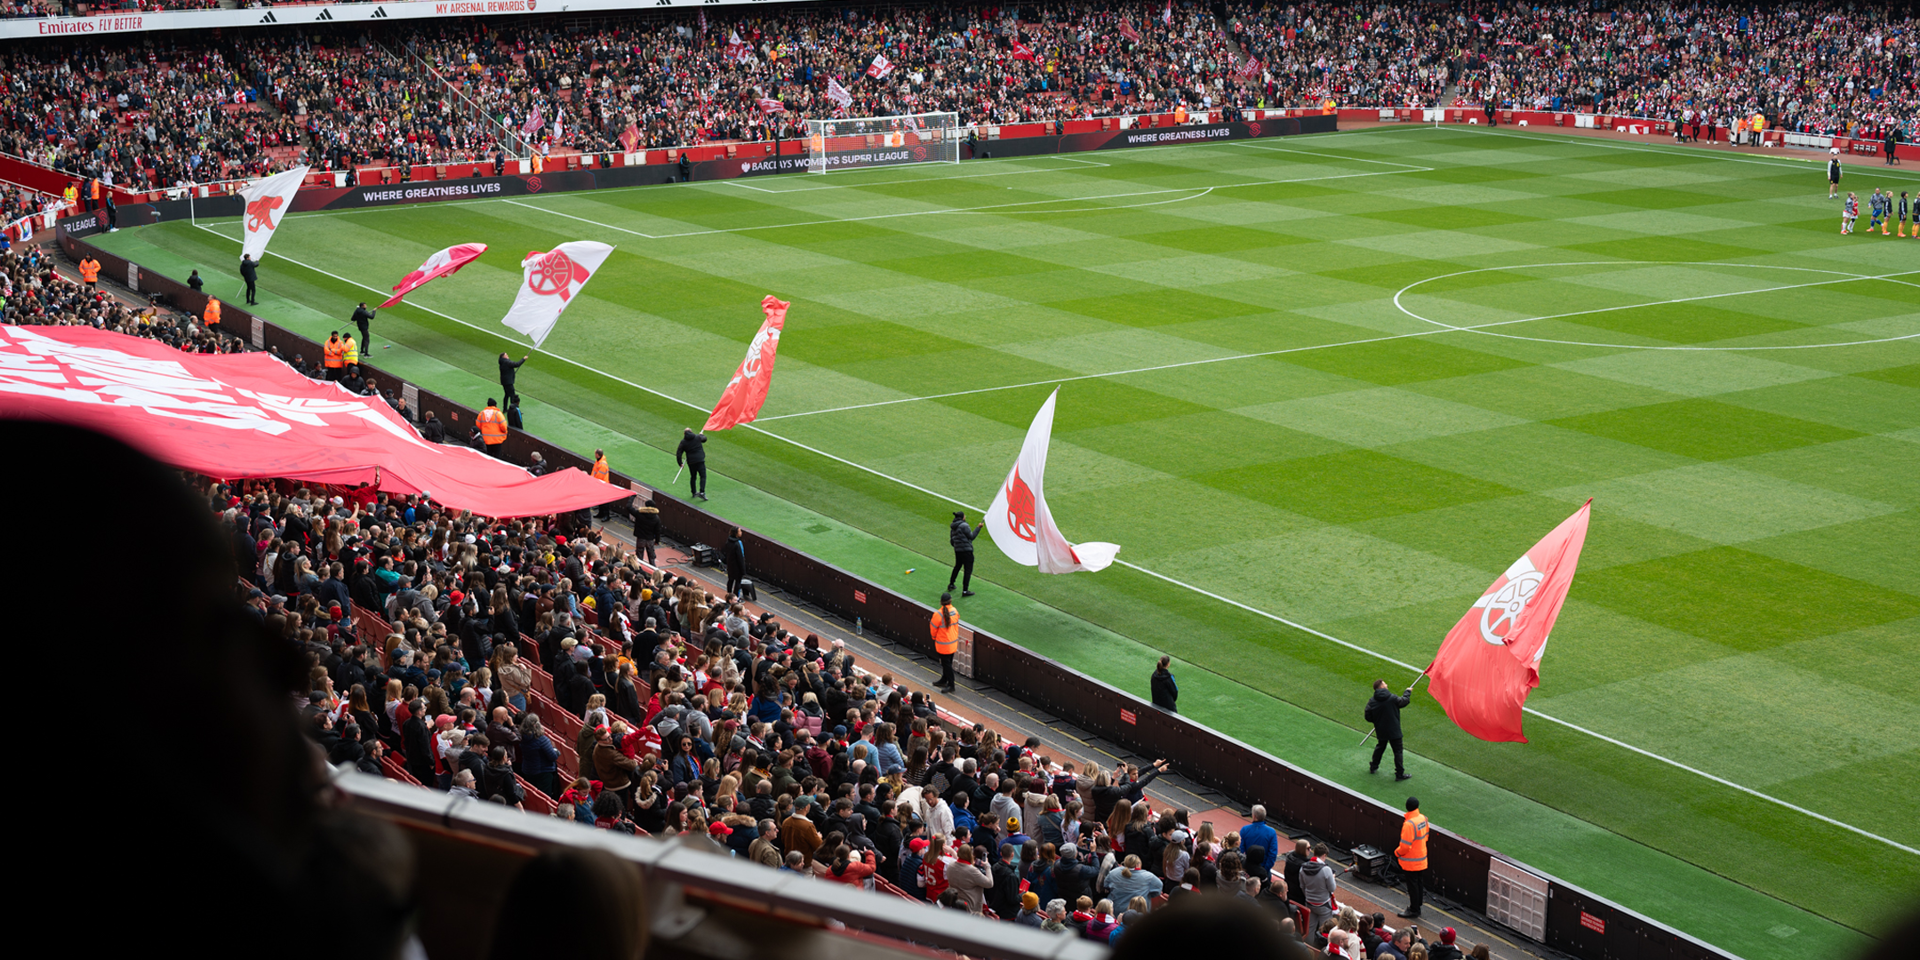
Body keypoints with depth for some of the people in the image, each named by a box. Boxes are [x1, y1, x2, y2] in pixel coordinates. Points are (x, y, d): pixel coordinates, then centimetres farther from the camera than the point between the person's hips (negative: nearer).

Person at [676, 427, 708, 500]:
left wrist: (680, 463, 9)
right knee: (703, 476, -2)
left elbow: (678, 453, 1)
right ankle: (702, 492, -17)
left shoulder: (683, 442, 3)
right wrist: (702, 435, 45)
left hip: (691, 462, 2)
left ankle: (694, 492, 27)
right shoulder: (698, 437, 0)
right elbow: (704, 439, 23)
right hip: (700, 460, -2)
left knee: (693, 477, 19)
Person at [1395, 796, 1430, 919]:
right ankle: (1417, 907, 28)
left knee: (1412, 886, 4)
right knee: (1419, 884, 17)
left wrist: (1397, 852, -7)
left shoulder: (1409, 824, -28)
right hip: (1422, 859, 8)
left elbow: (1405, 845, -26)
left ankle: (1413, 910, 13)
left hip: (1411, 861, -8)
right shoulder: (1423, 818, -3)